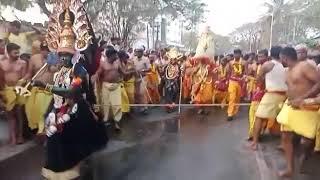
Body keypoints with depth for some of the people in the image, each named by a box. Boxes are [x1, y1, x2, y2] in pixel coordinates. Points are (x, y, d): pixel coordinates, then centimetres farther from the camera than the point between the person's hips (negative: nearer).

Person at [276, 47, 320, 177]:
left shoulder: (305, 66, -14)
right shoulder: (288, 71, 12)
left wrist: (301, 98, -28)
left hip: (306, 108, -8)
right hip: (290, 106, 8)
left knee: (305, 141, -3)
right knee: (286, 137, 4)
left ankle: (306, 152, 36)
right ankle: (290, 169, 16)